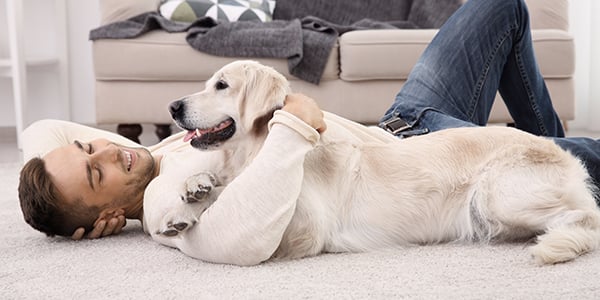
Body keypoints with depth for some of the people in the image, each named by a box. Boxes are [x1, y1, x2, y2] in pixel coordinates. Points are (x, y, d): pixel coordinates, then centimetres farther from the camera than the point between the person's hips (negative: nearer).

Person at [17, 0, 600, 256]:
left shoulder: (153, 155, -3)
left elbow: (41, 130, 10)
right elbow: (241, 235, -52)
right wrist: (294, 125, -40)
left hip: (396, 125, 9)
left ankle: (547, 142, 31)